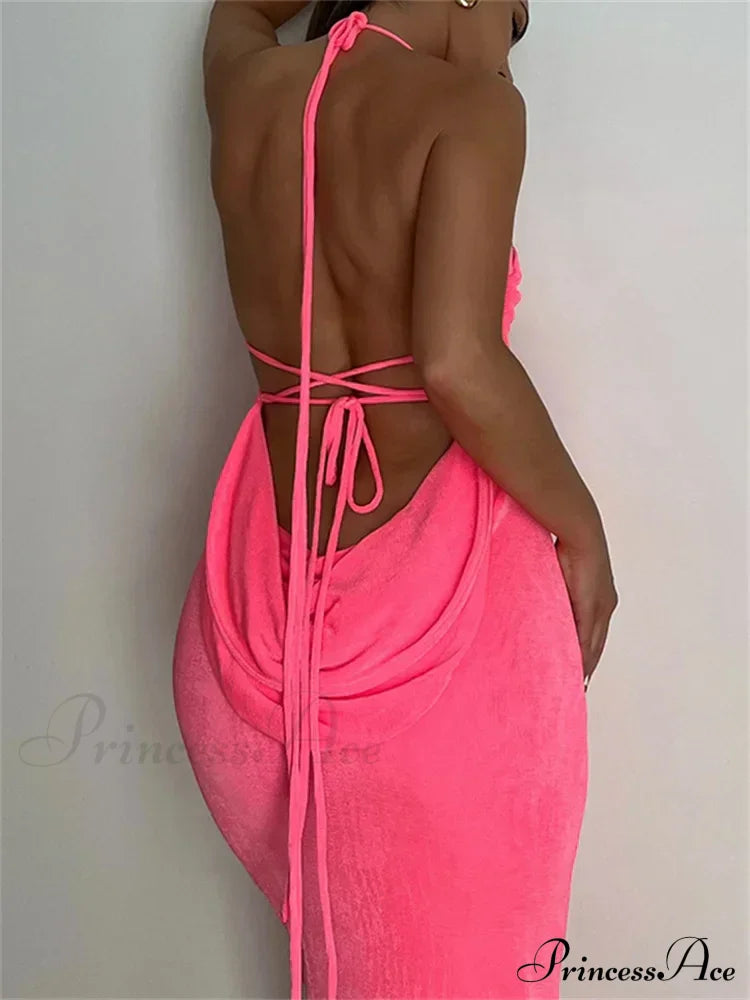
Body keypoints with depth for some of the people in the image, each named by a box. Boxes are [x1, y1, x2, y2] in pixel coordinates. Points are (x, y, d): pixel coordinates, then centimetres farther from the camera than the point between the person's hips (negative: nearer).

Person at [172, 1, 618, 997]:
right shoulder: (468, 106, -10)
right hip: (442, 574, -5)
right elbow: (456, 361, -23)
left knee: (347, 913, 26)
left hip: (273, 572, 6)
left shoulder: (246, 83, 7)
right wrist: (582, 527, -10)